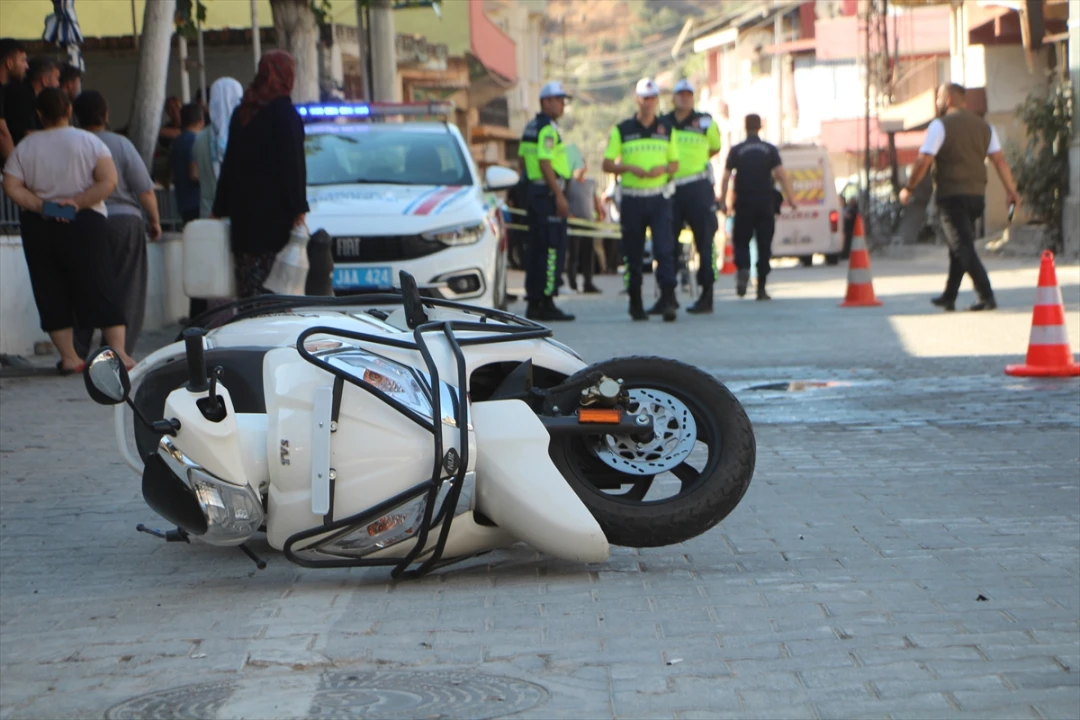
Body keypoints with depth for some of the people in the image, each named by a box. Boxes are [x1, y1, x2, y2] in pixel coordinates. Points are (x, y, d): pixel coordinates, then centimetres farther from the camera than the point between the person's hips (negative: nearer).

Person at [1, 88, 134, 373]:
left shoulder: (24, 147, 4)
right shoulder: (89, 142, -1)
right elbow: (108, 182, -10)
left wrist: (40, 205, -7)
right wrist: (78, 202, -10)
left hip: (37, 227, 2)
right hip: (85, 222, -1)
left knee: (51, 292, 7)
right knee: (101, 287, 0)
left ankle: (69, 357, 6)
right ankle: (119, 352, -6)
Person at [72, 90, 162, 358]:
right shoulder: (120, 144, -5)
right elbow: (145, 190, -4)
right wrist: (154, 220, 7)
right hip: (123, 220, -2)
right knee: (125, 292, 4)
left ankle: (77, 352, 7)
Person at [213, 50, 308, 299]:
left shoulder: (242, 112, 13)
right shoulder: (283, 112, -8)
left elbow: (229, 162, 17)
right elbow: (292, 164, -12)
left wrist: (220, 209, 22)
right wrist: (298, 208, -11)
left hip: (244, 212, 6)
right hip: (275, 212, -6)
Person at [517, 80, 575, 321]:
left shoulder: (531, 127, 16)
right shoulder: (547, 129, -14)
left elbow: (522, 161, 20)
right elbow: (545, 164, -20)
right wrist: (559, 196, -20)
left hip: (533, 190, 10)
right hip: (547, 192, -10)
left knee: (536, 247, 12)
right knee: (553, 248, -8)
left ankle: (534, 302, 15)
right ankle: (546, 303, -10)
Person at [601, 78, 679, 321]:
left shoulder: (666, 130, 10)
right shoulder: (621, 131, 4)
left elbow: (675, 164, 15)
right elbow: (607, 165, 4)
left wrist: (663, 168, -8)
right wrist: (629, 168, -14)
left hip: (659, 198, 0)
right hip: (632, 199, 0)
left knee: (664, 248, -12)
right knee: (633, 253, 4)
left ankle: (668, 298, -16)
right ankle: (635, 303, 13)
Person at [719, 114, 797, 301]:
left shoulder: (736, 151, 2)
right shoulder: (770, 149, 3)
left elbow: (726, 178, -2)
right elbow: (782, 175, -5)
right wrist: (791, 198, -2)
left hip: (744, 203, 0)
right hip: (766, 203, 0)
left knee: (741, 242, 8)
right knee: (764, 245, 6)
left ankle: (743, 269, -23)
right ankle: (761, 288, 4)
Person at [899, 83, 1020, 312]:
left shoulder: (940, 125, -7)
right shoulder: (984, 126, 12)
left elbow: (924, 160, -13)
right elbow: (999, 159, 4)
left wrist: (909, 188, -3)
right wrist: (1011, 190, 2)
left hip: (951, 196, -7)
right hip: (977, 195, 7)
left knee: (963, 248, -7)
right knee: (959, 246, 18)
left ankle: (986, 296, -18)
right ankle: (948, 297, 25)